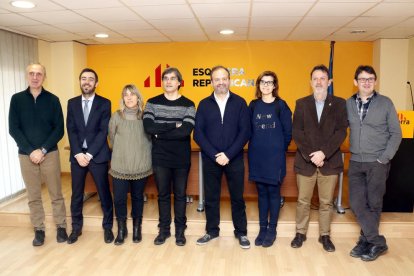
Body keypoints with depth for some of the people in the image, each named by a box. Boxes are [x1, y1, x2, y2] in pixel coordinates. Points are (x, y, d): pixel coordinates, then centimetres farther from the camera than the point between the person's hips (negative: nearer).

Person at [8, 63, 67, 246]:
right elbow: (13, 129, -1)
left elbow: (59, 129, -3)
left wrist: (43, 150, -12)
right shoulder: (17, 99, 3)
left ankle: (61, 227, 19)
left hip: (50, 154, -1)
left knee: (56, 194, 6)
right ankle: (39, 230, 20)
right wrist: (30, 151, -11)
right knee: (33, 196, 8)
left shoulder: (52, 100, 0)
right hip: (26, 155, 1)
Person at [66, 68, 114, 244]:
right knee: (76, 194, 10)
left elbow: (103, 131, -8)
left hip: (98, 155, -2)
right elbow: (71, 130, 2)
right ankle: (76, 227, 27)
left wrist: (89, 154, -14)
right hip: (77, 155, 3)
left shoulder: (104, 103, -1)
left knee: (104, 193, 5)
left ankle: (108, 227, 21)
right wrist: (78, 153, -11)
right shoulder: (72, 103, 9)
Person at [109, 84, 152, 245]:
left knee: (137, 197, 11)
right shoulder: (116, 116, -1)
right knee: (119, 198, 1)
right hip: (120, 165, 0)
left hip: (141, 165, 0)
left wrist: (142, 154, 7)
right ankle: (121, 229, 21)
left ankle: (136, 229, 28)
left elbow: (151, 138, 6)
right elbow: (111, 138, 10)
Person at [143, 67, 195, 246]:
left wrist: (160, 134, -14)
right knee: (163, 194, 12)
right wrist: (174, 125, -15)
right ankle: (164, 229, 27)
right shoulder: (152, 103, 3)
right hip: (160, 158, 1)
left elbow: (186, 131, -17)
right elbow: (148, 127, -14)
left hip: (181, 158, -1)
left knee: (180, 194, 10)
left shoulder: (188, 105, -1)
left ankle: (180, 230, 25)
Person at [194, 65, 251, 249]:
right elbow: (198, 133, -2)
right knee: (211, 198, 11)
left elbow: (245, 132, -5)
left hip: (234, 159, -1)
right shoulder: (204, 104, 3)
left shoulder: (240, 103, 0)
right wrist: (215, 155, -12)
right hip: (210, 159, 1)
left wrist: (228, 154, -13)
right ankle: (212, 230, 28)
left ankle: (241, 232, 25)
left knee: (237, 197, 9)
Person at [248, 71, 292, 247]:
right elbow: (249, 129, 9)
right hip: (257, 156, 3)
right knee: (261, 192, 10)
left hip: (275, 156, -3)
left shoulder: (281, 105, -3)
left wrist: (279, 149, 2)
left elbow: (287, 132, -1)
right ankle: (262, 228, 21)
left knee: (273, 192, 5)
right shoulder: (253, 105, 6)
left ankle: (272, 229, 18)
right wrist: (256, 146, 5)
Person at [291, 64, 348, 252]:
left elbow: (341, 132, -5)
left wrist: (324, 152, -16)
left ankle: (325, 235, 25)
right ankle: (300, 233, 25)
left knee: (326, 202, 10)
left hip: (330, 161, 0)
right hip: (305, 160, 1)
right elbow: (296, 132, -2)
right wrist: (311, 155, -12)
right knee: (303, 201, 9)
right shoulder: (301, 103, 6)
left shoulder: (339, 103, 4)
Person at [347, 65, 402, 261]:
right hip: (356, 162, 3)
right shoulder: (347, 104, 4)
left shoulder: (385, 103, -1)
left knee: (373, 204, 5)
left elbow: (396, 133, -1)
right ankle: (377, 242, 16)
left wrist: (385, 158, -8)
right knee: (356, 203, 2)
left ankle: (367, 240, 21)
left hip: (377, 163, -2)